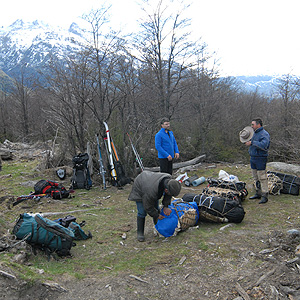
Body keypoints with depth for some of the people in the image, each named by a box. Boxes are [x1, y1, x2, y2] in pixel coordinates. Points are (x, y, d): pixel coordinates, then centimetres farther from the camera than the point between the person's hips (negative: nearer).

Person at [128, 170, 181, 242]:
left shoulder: (169, 180, -30)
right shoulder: (152, 192, -46)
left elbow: (168, 195, -9)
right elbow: (148, 207, -27)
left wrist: (165, 206, -18)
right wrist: (157, 216, -15)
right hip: (140, 188, -6)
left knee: (156, 209, 10)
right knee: (142, 212, -10)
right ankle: (140, 233, 5)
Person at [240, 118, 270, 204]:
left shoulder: (264, 134, -13)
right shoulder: (253, 133, 14)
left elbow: (263, 145, -28)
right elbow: (250, 142, 27)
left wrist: (252, 142, -23)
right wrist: (246, 140, 6)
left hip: (260, 159, -9)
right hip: (252, 158, 9)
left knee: (262, 177, -6)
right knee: (255, 177, 13)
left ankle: (264, 196, -2)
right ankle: (258, 193, 23)